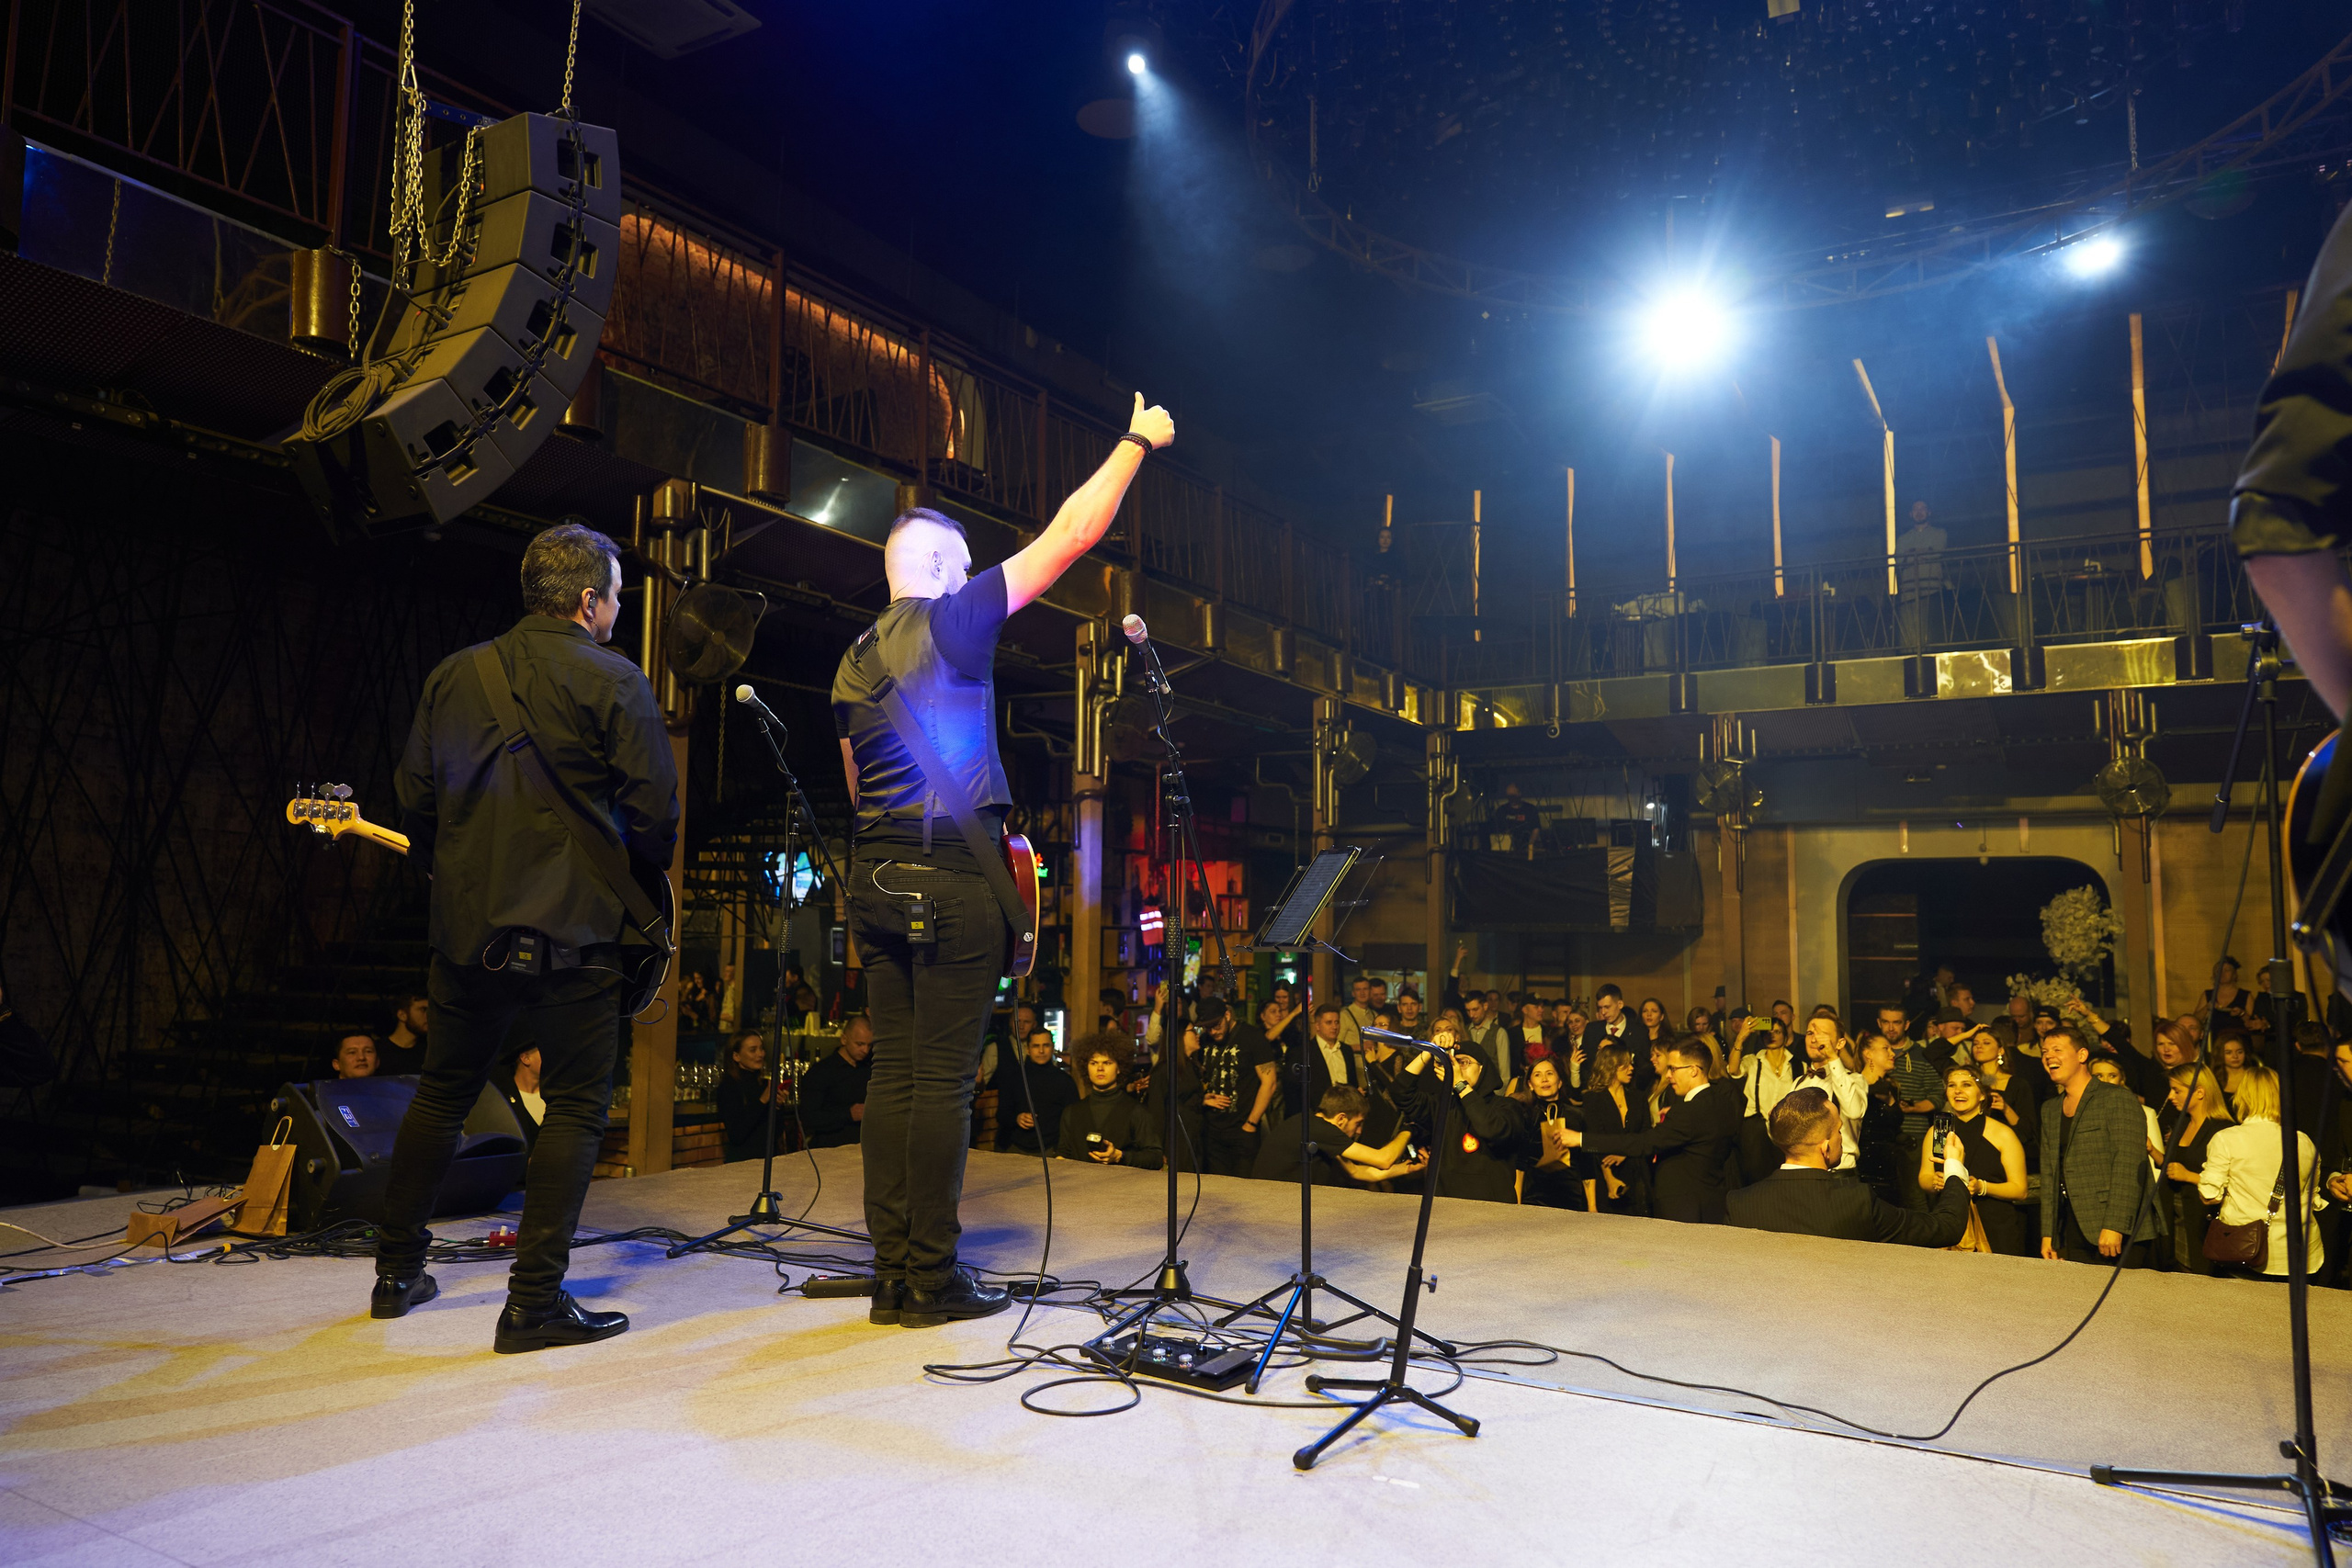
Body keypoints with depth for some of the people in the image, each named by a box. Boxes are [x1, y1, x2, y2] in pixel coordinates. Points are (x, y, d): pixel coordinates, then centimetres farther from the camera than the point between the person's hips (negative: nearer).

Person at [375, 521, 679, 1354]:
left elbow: (414, 798, 12)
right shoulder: (613, 682, -7)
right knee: (575, 1106, 2)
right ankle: (535, 1301, 1)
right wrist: (644, 882, 7)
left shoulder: (451, 676, 10)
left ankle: (397, 1271, 30)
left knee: (441, 1094, 20)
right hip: (574, 929, -6)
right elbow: (655, 812, -10)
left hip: (466, 926, 6)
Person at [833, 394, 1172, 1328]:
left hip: (874, 873, 7)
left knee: (894, 1071, 9)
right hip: (952, 874, -7)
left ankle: (892, 1273, 13)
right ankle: (932, 1279, 2)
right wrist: (1137, 443, 8)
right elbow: (1071, 535, -2)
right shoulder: (953, 621, -4)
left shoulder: (855, 660, 16)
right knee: (943, 1078, -3)